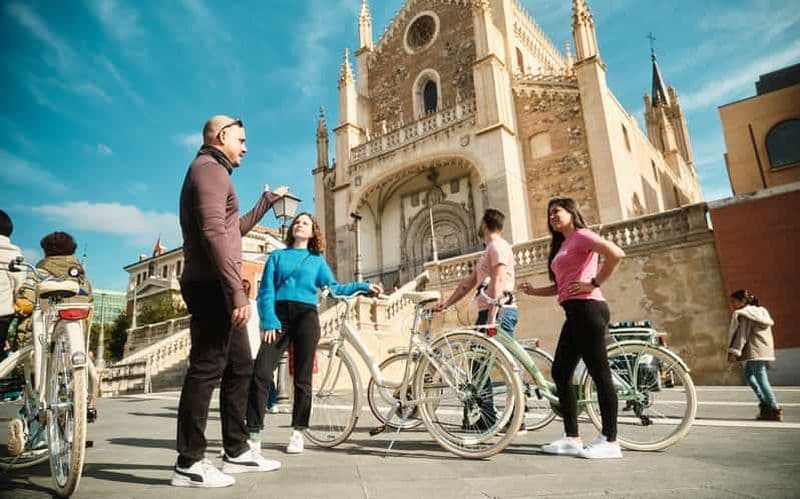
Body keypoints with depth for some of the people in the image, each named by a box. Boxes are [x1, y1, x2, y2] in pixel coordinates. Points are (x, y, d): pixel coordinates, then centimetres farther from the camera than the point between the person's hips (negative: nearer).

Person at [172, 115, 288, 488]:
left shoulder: (214, 172, 26)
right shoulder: (209, 168, -7)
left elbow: (234, 229, 36)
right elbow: (214, 233, -22)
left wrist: (266, 202, 37)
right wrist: (237, 290, -27)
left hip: (218, 287, 11)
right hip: (212, 286, -11)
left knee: (240, 367, 13)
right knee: (206, 368, -7)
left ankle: (237, 452, 22)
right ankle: (189, 464, 2)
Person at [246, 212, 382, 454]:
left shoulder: (318, 260, 18)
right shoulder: (277, 255, 16)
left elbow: (333, 288, 8)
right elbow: (266, 291, 6)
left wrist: (364, 287, -3)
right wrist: (268, 321, -9)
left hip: (306, 316, 0)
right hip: (279, 315, 0)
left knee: (302, 378, 1)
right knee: (260, 374, -11)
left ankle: (297, 432, 12)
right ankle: (254, 434, -3)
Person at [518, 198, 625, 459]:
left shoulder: (581, 235, -3)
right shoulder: (561, 245, 23)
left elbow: (616, 253, -20)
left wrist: (594, 283, -15)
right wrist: (534, 291, 8)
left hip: (587, 308, -10)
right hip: (575, 313, 10)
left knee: (599, 373, -5)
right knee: (560, 372, 8)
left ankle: (610, 441, 4)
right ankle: (571, 438, 15)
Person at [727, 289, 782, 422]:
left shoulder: (744, 314, -11)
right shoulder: (759, 310, 17)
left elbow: (742, 334, -17)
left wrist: (734, 351, -18)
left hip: (755, 352, -10)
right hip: (765, 350, 10)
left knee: (761, 380, -5)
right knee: (748, 375, 20)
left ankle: (775, 410, 0)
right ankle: (765, 403, 21)